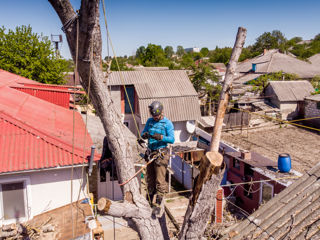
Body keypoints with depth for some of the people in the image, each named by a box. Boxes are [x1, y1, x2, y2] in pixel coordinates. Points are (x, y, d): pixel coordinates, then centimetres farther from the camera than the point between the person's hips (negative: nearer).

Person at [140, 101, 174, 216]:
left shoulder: (167, 123, -8)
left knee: (160, 180, -7)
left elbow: (172, 139, -13)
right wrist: (145, 135, -13)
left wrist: (160, 137, -29)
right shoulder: (150, 121, 9)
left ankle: (159, 204, 0)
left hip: (161, 153, -6)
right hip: (150, 153, 6)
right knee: (150, 178, 14)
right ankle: (149, 201, 28)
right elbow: (143, 133, 11)